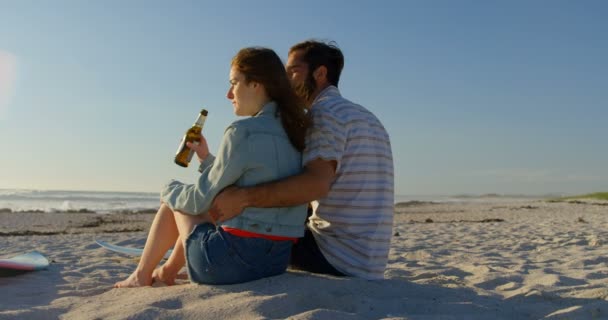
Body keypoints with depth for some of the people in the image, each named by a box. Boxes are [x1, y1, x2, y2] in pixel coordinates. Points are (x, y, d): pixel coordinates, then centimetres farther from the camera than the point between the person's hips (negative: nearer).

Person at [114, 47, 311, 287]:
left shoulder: (243, 132, -16)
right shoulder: (291, 131, 8)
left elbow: (202, 199, -9)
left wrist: (169, 191, 11)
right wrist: (206, 158, 18)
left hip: (232, 261, -7)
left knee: (175, 200, 18)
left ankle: (141, 276, 32)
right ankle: (168, 271, 43)